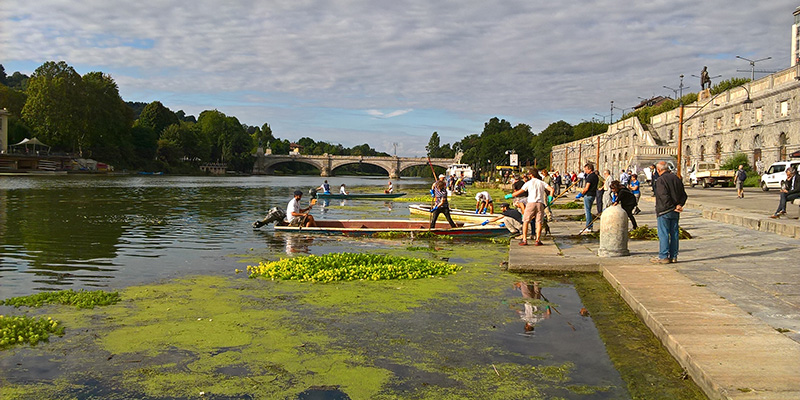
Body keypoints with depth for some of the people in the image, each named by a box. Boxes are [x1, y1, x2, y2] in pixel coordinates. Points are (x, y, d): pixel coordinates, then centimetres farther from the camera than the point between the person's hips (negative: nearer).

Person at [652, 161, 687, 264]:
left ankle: (663, 256, 0)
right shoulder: (676, 178, 11)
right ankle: (673, 256, 15)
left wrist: (674, 207, -14)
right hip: (675, 213, 7)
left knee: (663, 234, -2)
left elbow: (664, 197, -21)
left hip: (664, 211, -7)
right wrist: (679, 205, -2)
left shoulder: (660, 180, -13)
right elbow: (683, 195, 11)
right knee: (674, 233, 10)